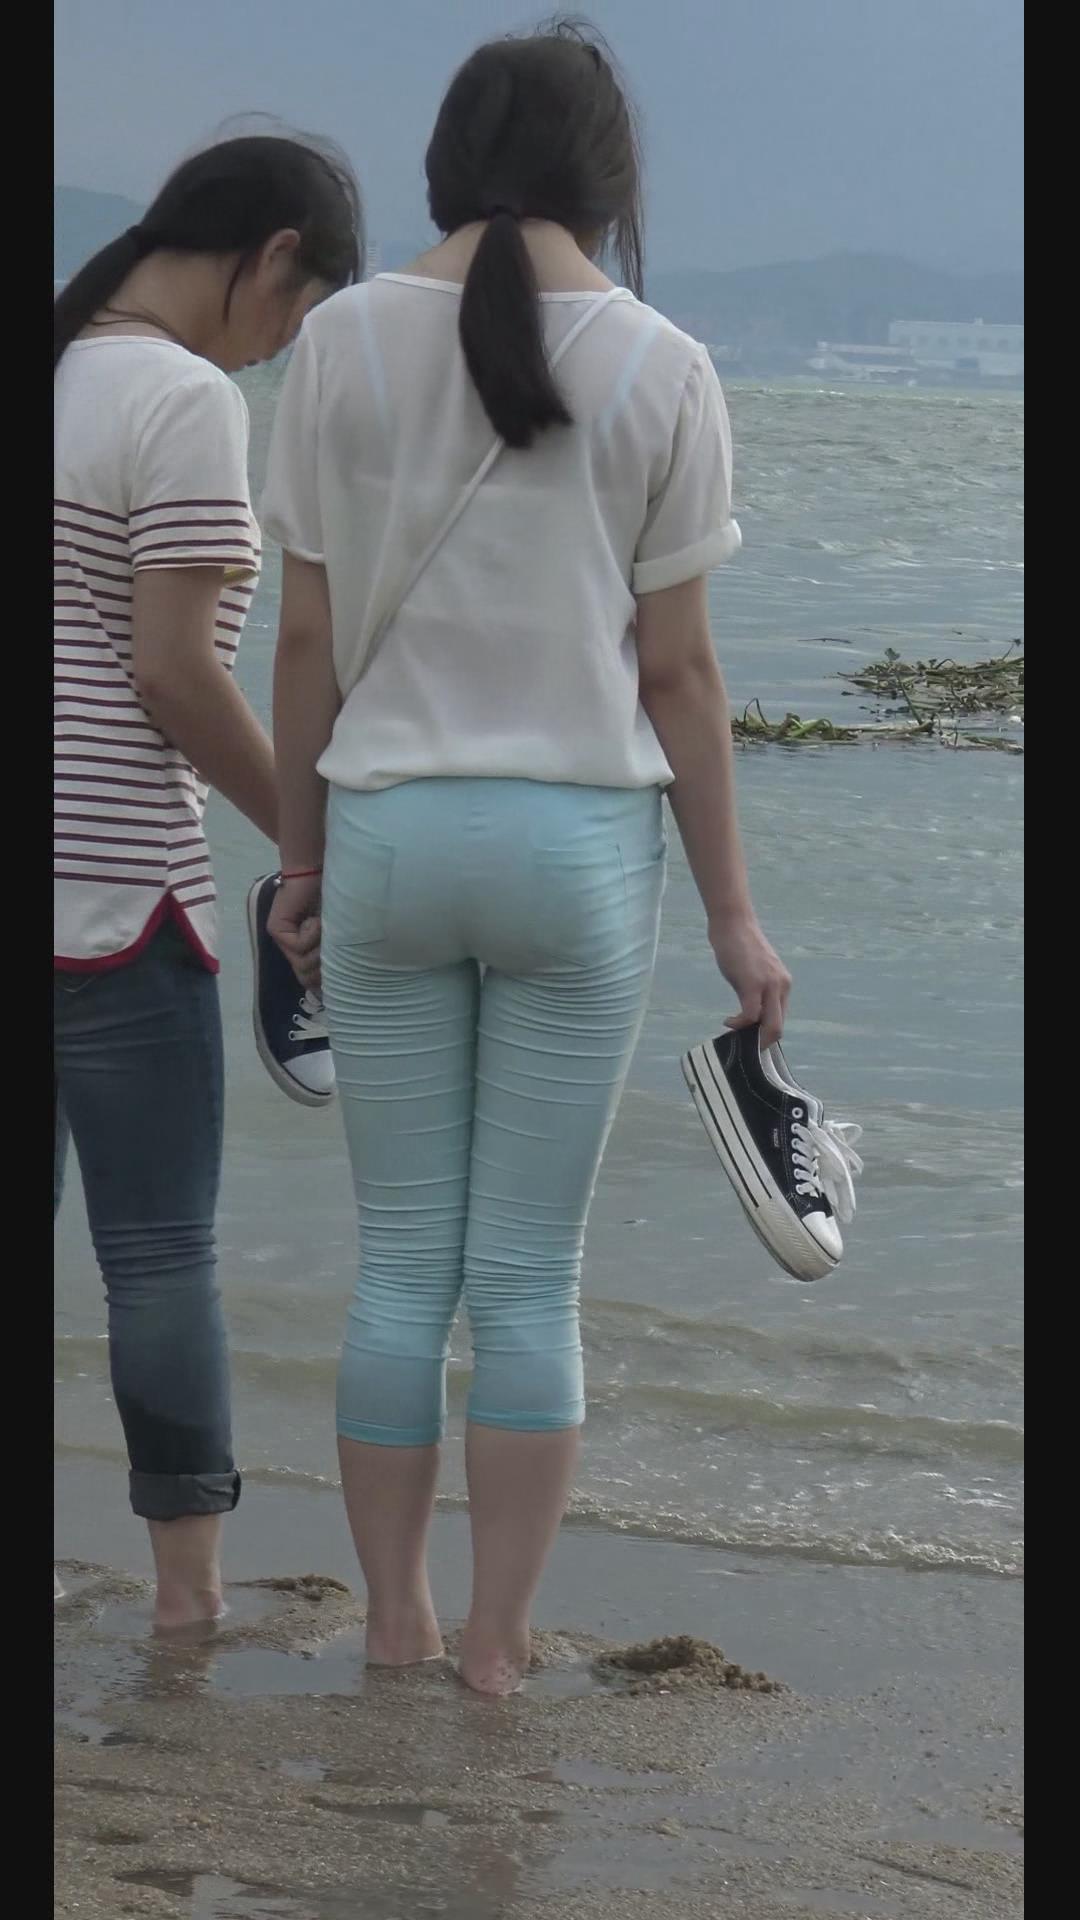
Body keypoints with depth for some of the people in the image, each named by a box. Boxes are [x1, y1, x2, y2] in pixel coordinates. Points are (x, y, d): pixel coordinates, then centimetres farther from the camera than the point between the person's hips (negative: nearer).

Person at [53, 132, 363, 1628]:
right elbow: (174, 673, -17)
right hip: (115, 886, -8)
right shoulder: (189, 401, -12)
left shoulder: (52, 369, 12)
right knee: (160, 1248, 2)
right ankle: (191, 1589, 10)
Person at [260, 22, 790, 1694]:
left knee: (402, 1259, 13)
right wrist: (732, 911, 5)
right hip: (581, 844, -1)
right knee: (530, 1276, 7)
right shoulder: (660, 373, -5)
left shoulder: (347, 341, -2)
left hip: (389, 828, 1)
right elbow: (676, 670, -3)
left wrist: (300, 859, 11)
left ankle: (395, 1620, 19)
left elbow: (308, 640, 0)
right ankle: (498, 1641, 11)